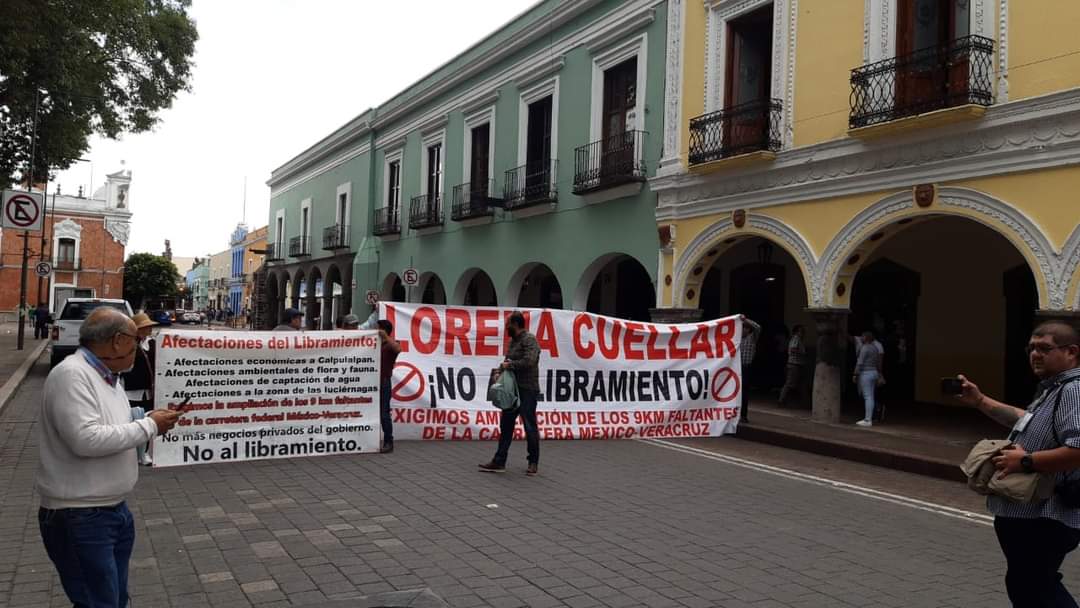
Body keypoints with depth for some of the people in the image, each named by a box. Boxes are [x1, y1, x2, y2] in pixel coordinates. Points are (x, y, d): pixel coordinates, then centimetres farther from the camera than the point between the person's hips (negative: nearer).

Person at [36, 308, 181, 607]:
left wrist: (152, 420, 1)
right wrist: (149, 426, -19)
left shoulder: (109, 377, 10)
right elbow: (85, 440, -28)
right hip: (78, 518, -9)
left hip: (115, 509, 9)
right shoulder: (71, 374, -19)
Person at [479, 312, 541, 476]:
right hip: (513, 390, 9)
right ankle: (499, 462, 13)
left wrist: (509, 365, -15)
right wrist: (502, 368, 3)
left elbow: (529, 361, -26)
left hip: (527, 390, -9)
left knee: (530, 427, 0)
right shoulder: (513, 340, 15)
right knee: (505, 425, 9)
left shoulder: (529, 340, -13)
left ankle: (533, 463, 12)